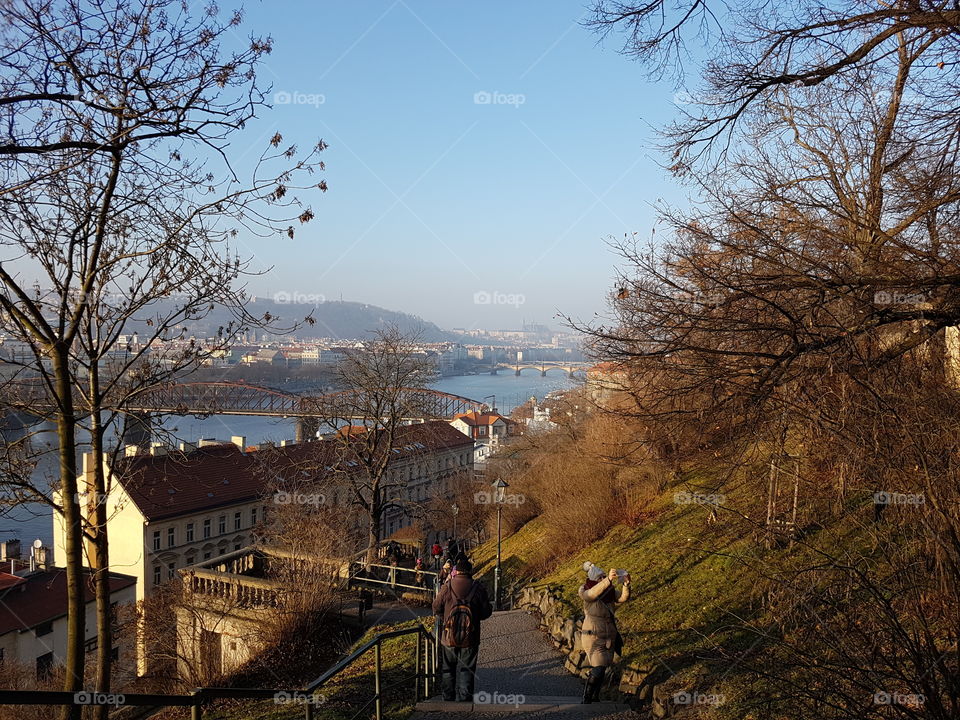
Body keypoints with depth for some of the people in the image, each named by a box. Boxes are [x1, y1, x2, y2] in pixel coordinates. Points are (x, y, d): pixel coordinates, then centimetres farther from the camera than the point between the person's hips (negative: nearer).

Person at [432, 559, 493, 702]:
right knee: (466, 669, 8)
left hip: (449, 636, 1)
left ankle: (448, 697, 21)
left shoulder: (447, 587, -5)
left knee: (447, 668, 15)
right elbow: (487, 611, 0)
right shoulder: (478, 588, -6)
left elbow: (436, 608, 2)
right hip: (470, 637, 0)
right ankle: (464, 698, 7)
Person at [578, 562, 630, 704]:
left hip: (609, 637, 6)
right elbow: (593, 593, -39)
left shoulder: (610, 591, 0)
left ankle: (595, 698, 31)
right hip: (593, 637, -6)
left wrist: (626, 584, -34)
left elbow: (623, 598, -15)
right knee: (598, 669, -14)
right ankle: (586, 700, 0)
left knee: (602, 670, 14)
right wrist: (608, 580, -53)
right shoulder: (586, 592, -16)